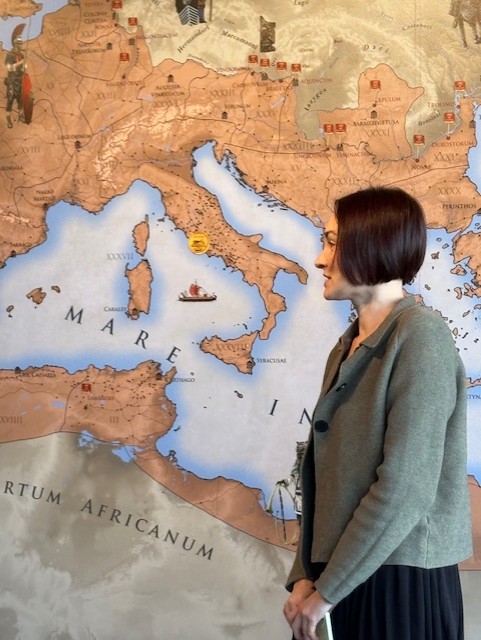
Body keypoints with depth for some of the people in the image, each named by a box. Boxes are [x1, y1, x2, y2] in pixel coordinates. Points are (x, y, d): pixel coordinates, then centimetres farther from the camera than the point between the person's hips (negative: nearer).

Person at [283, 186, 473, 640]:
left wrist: (326, 591, -15)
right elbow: (322, 471, 7)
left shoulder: (420, 336, -15)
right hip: (347, 577, 7)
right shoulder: (347, 349, 10)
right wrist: (306, 576, -3)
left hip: (400, 580, -7)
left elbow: (405, 489, -20)